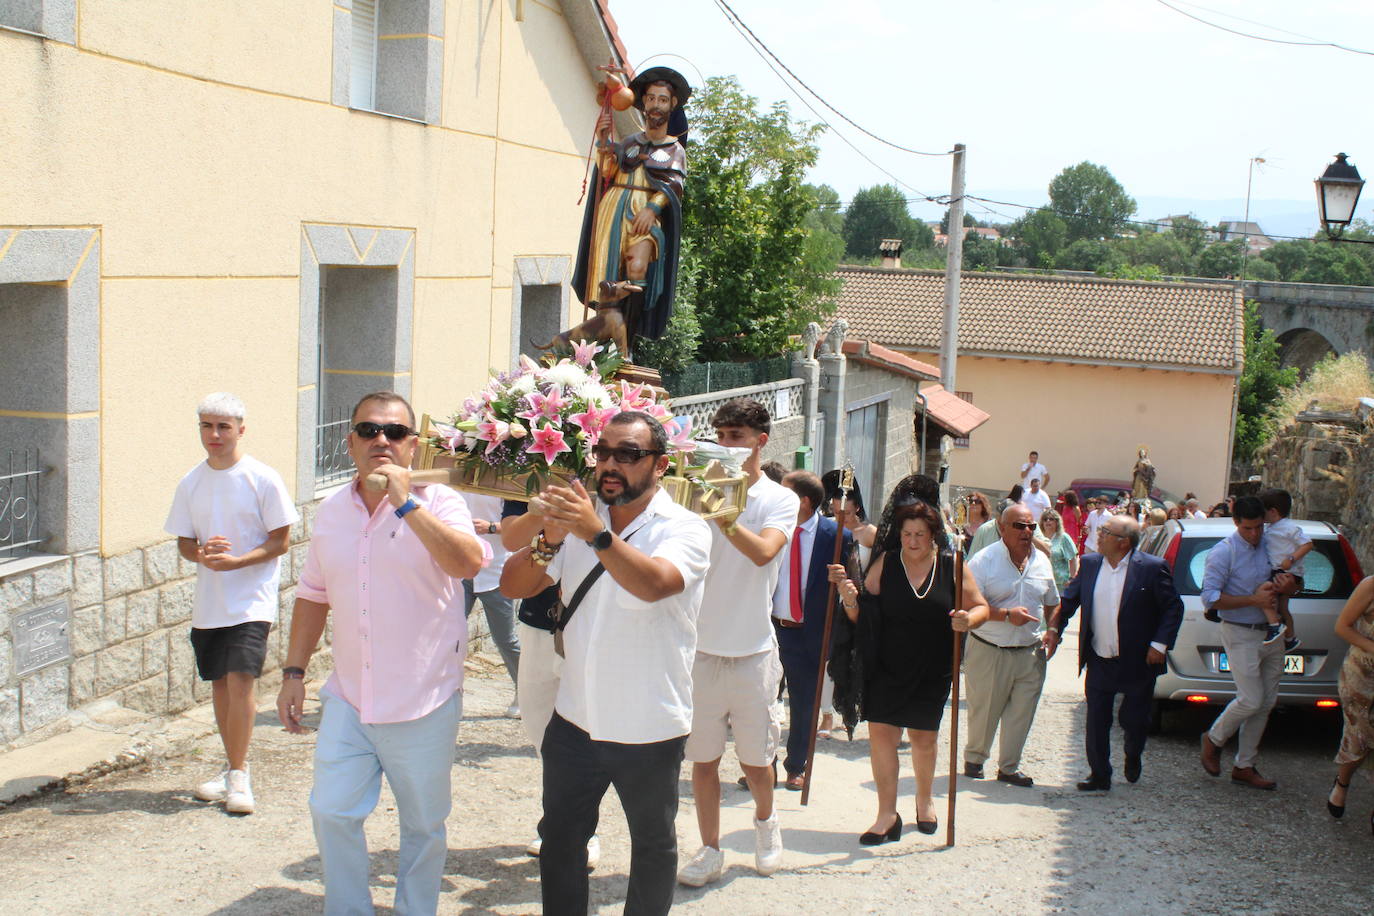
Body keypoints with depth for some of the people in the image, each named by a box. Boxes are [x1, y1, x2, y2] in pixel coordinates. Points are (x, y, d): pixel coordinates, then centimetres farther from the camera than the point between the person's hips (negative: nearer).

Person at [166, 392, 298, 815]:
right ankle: (232, 769, 25)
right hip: (207, 603, 5)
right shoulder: (191, 483, 6)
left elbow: (280, 541, -7)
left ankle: (239, 776, -6)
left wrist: (235, 561, -20)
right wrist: (202, 554, -13)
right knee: (220, 682, 11)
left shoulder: (262, 479, -7)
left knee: (241, 678, -15)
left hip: (251, 600, -5)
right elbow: (184, 542, 10)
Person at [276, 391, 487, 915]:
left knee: (424, 826, 10)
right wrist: (293, 672, 12)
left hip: (423, 704, -4)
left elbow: (469, 563, -28)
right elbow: (314, 595, 16)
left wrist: (406, 502, -28)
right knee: (331, 813, 5)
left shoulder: (437, 503, -8)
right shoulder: (332, 511, 7)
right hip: (348, 700, 4)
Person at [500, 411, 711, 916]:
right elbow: (513, 585, -1)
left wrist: (597, 534, -44)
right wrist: (549, 540, -20)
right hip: (575, 721, 4)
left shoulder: (684, 529, -11)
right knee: (559, 838, 15)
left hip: (649, 731, -4)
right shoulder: (580, 516, 4)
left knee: (653, 846, 14)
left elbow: (653, 584, -31)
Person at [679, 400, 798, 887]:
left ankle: (765, 820, 39)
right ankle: (710, 851, 20)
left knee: (755, 760, 11)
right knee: (703, 758, 7)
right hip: (701, 647, 1)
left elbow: (763, 551, -22)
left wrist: (721, 513, -34)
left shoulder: (780, 500, -2)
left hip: (753, 651, -1)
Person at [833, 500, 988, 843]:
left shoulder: (952, 566, -4)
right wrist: (850, 599, -23)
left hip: (932, 671, 0)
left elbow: (980, 607, 3)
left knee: (924, 736, 14)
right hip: (886, 669, 0)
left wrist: (968, 618, -19)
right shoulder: (885, 563, -4)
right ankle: (887, 814, 4)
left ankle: (925, 798, 40)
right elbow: (863, 616, -2)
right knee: (880, 732, -6)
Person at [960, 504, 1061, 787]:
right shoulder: (984, 561, -10)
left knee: (1021, 713, 8)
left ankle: (1009, 766, 23)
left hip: (1030, 653, 4)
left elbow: (1052, 604, 21)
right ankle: (974, 758, 30)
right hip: (989, 652, -4)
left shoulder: (1042, 562, 8)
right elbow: (970, 606, -16)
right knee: (983, 711, 8)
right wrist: (1006, 615, -24)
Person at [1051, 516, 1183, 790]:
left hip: (1137, 664, -3)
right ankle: (1100, 775, 19)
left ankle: (1133, 757, 39)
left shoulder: (1152, 568, -10)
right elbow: (1069, 600, 13)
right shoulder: (1090, 564, 3)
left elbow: (1174, 607, -6)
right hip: (1099, 662, 3)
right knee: (1096, 722, 5)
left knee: (1134, 720, 9)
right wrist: (1055, 628, 1)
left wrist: (1160, 644, -12)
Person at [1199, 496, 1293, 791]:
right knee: (1251, 700, -11)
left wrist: (1288, 582, -7)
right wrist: (1253, 600, -20)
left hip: (1271, 633, 6)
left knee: (1266, 703, 8)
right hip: (1241, 634, -6)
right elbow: (1210, 598, -15)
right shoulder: (1223, 552, -10)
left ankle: (1244, 767, 17)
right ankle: (1213, 739, 17)